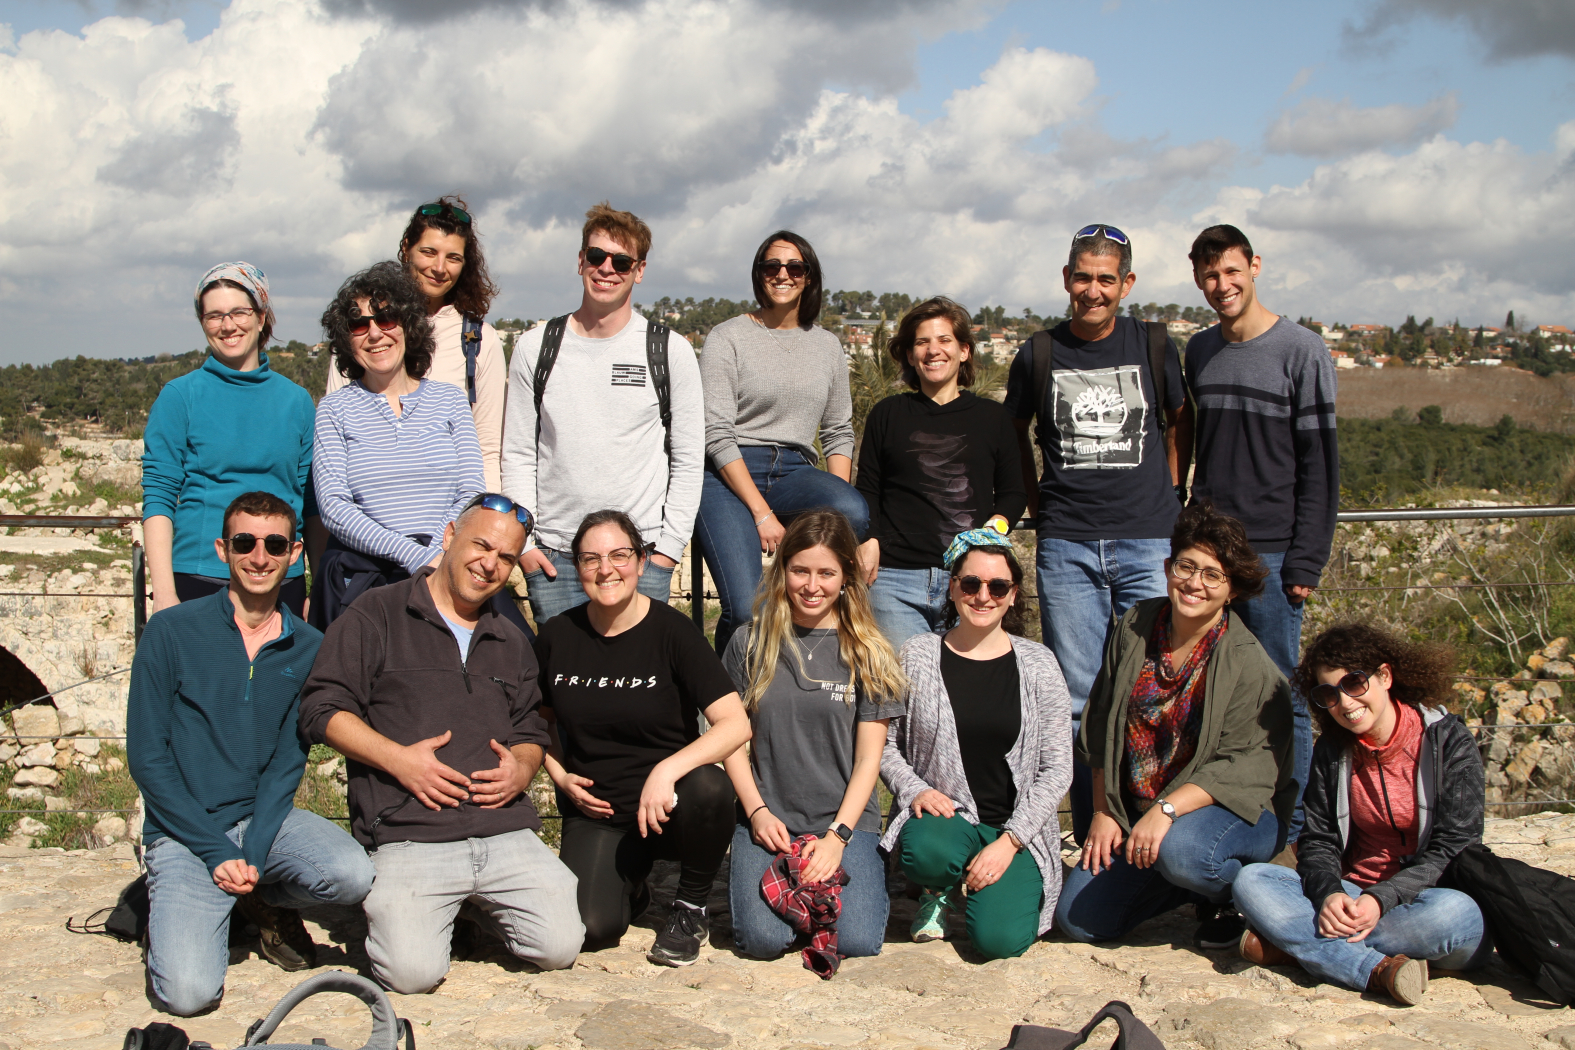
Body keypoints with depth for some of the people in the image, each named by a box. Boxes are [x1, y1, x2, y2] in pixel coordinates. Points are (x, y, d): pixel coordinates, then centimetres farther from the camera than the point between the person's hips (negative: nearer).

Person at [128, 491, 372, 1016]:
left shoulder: (308, 649, 2)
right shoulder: (172, 631, -6)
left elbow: (288, 762, 1)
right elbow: (146, 757, -7)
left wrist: (254, 853, -15)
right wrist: (218, 852, -15)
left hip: (264, 817, 3)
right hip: (184, 831, -3)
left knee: (353, 874, -27)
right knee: (189, 991, -23)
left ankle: (265, 901, 8)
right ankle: (180, 909, 13)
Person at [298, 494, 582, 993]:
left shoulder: (512, 642, 24)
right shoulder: (377, 615, 5)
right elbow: (322, 709, -1)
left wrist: (522, 769, 2)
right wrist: (397, 759, -13)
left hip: (507, 834, 5)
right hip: (407, 836, -5)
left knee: (559, 947, -12)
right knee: (412, 971, -22)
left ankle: (471, 909, 17)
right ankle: (390, 908, 13)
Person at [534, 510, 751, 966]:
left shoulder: (671, 630, -9)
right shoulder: (557, 636, 1)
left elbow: (736, 723, -18)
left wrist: (667, 770, -31)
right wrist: (560, 776, 1)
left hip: (666, 807, -1)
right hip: (595, 812, 2)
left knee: (708, 788, -36)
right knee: (589, 928, -23)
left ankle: (692, 908, -5)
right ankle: (630, 884, 16)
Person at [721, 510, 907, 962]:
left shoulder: (868, 654, 2)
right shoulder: (750, 644, 4)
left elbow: (868, 756, 0)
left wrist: (838, 836, -10)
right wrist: (758, 811, -7)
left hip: (847, 821, 0)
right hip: (768, 819, 1)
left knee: (857, 941, -20)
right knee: (763, 939, -21)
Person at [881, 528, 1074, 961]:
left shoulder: (1038, 664, 1)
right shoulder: (917, 656, 1)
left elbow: (1057, 767, -1)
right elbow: (885, 743, 7)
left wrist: (1009, 842, -12)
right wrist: (915, 789, -14)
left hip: (1018, 830, 0)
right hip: (942, 816, 0)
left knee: (1001, 939, -23)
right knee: (925, 853, -36)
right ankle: (939, 892, 2)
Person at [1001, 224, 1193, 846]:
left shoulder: (1153, 347, 5)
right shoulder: (1039, 354, 6)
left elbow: (1180, 421, 19)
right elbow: (1013, 433, 21)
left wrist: (1170, 493, 11)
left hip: (1148, 542, 0)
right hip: (1067, 545, 1)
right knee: (1078, 696, 2)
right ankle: (1091, 841, 12)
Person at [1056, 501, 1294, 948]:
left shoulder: (1250, 665, -13)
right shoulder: (1135, 627, 1)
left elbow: (1242, 765, -20)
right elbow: (1103, 727, 9)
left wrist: (1166, 810, -30)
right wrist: (1103, 812, 4)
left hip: (1235, 808, -5)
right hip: (1135, 813, 5)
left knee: (1179, 849, -39)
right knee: (1077, 919, -6)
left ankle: (1234, 893, -2)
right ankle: (1192, 883, 18)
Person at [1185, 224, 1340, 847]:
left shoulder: (1301, 351, -4)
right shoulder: (1199, 351, 12)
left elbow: (1320, 465, -6)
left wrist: (1306, 562, -12)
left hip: (1271, 554, -5)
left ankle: (1290, 835, 10)